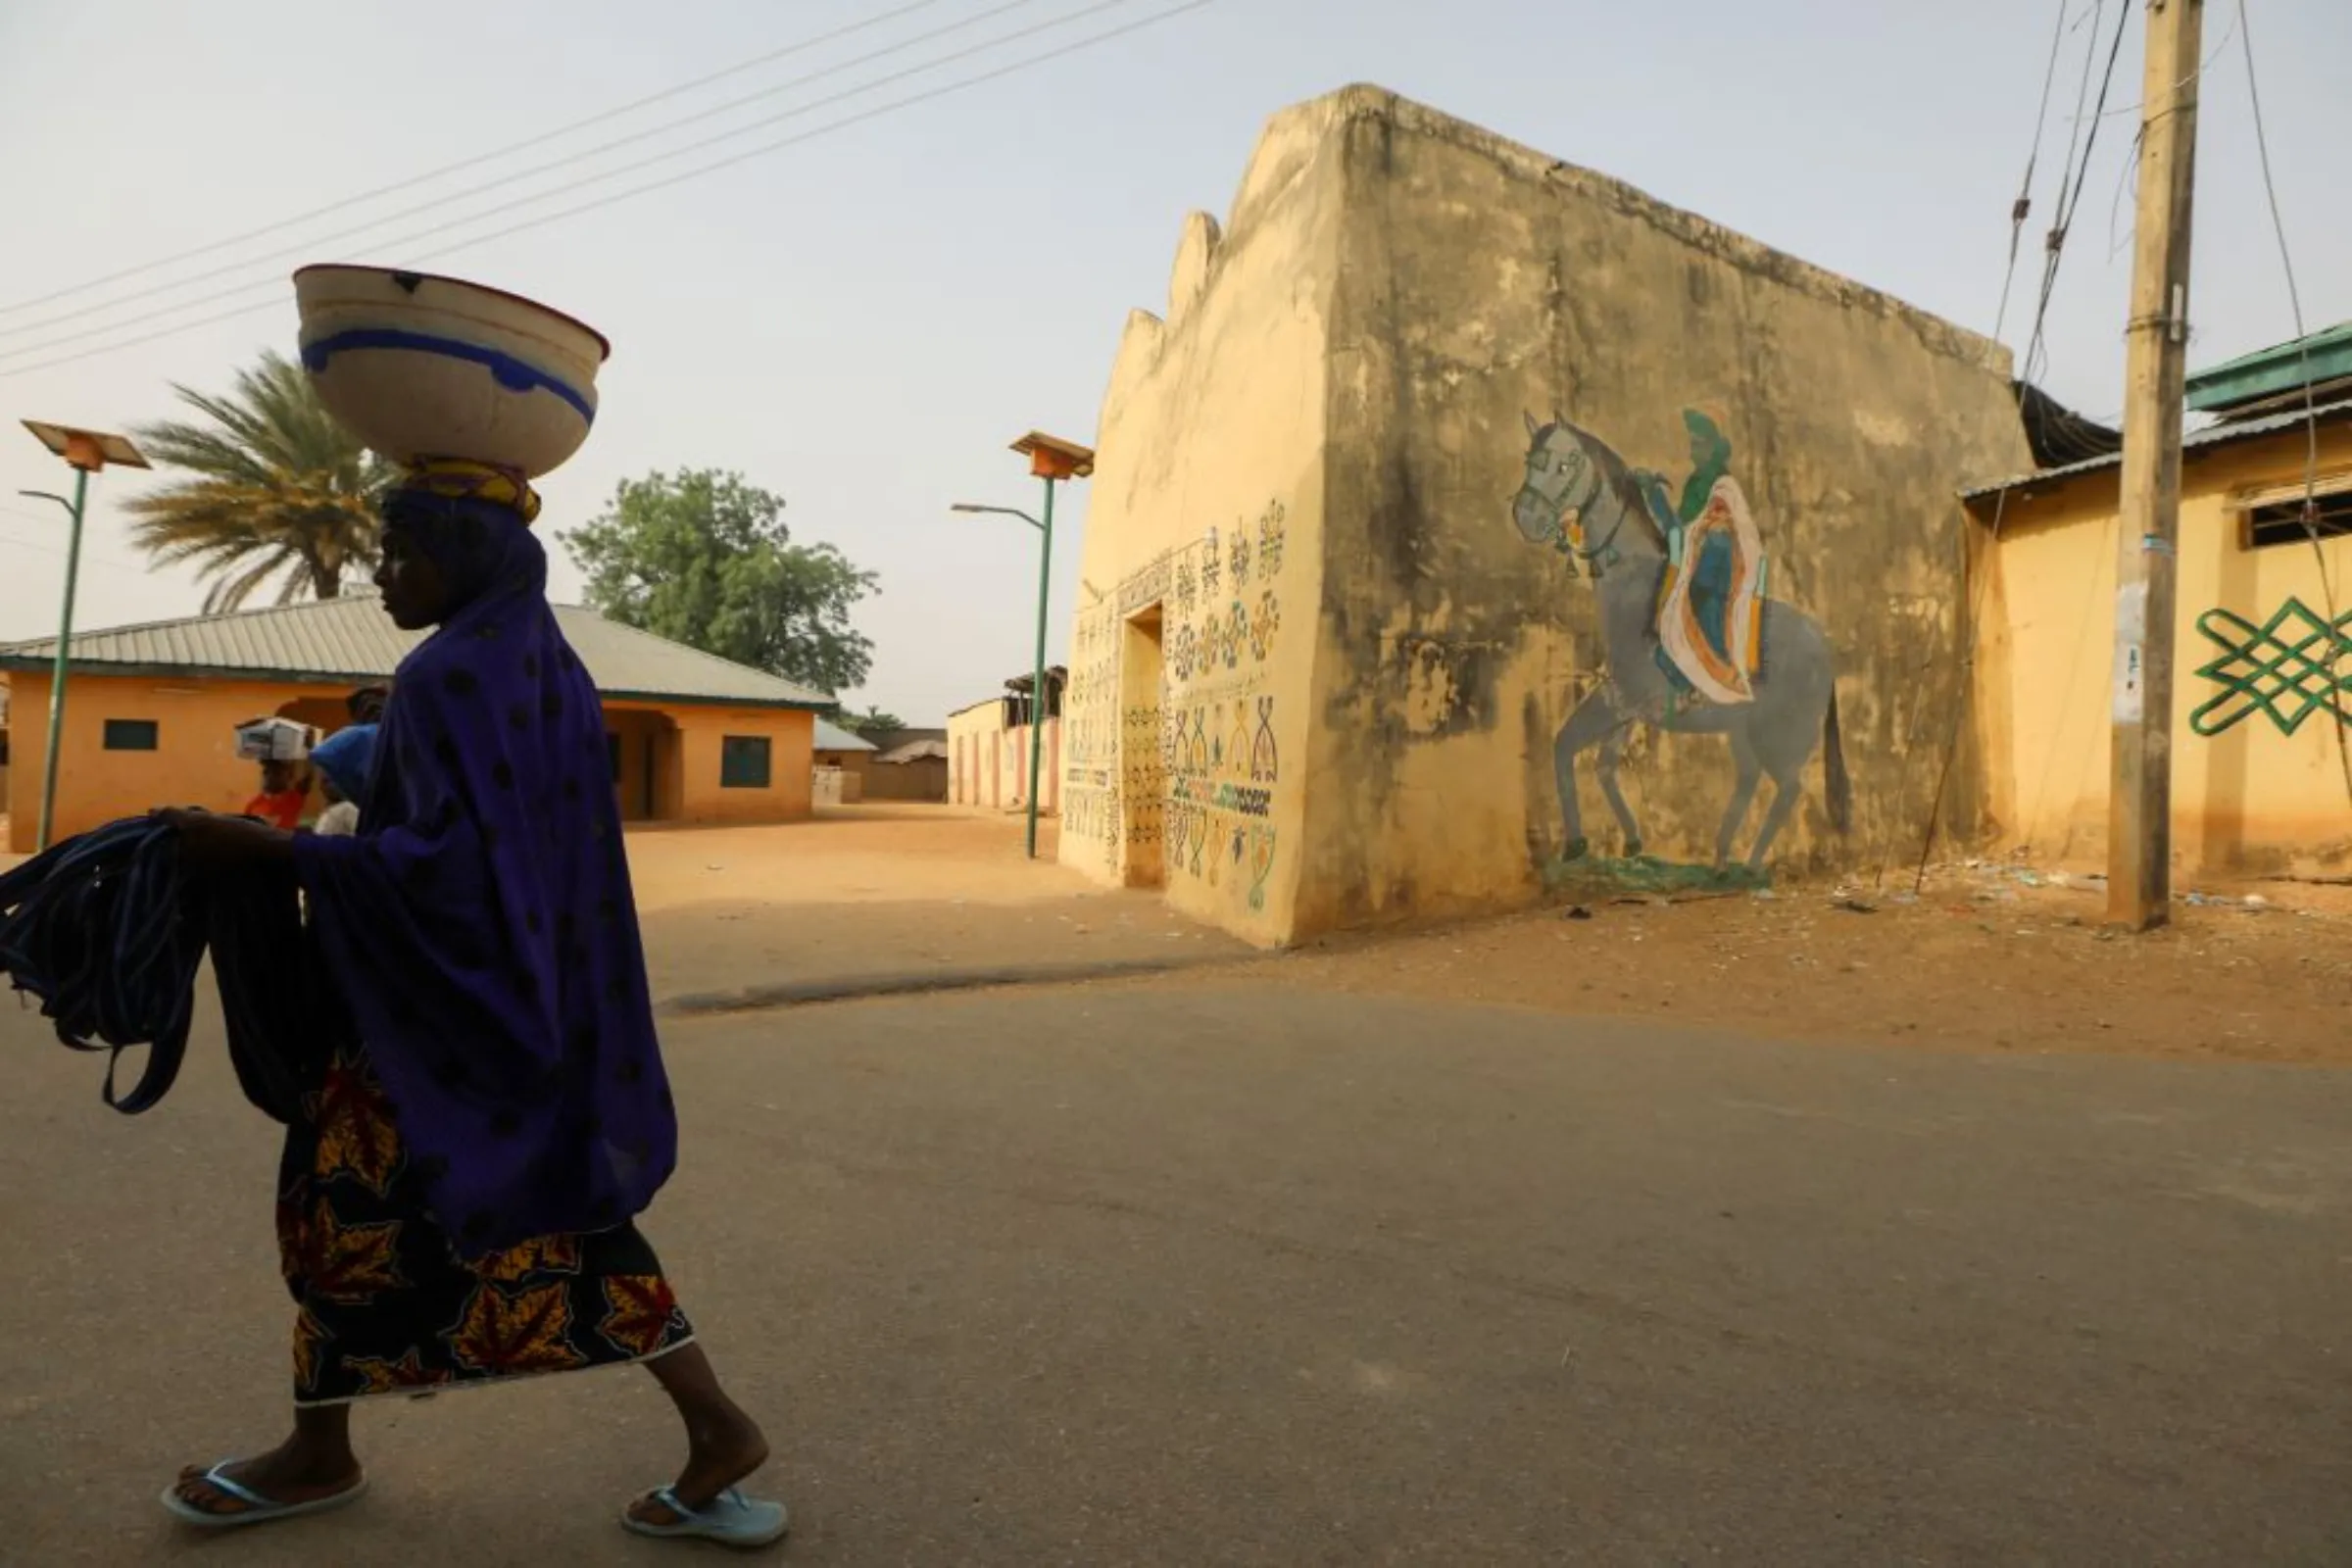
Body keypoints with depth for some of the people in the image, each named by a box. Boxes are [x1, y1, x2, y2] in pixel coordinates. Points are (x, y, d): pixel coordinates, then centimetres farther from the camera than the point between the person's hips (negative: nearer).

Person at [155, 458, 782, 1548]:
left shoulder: (449, 676, -18)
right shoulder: (549, 668, 9)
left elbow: (442, 858, -25)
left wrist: (266, 851, -19)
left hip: (440, 997, -9)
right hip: (531, 990, 9)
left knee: (346, 1205, 14)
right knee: (552, 1214, 14)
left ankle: (320, 1455, 37)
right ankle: (715, 1429, 16)